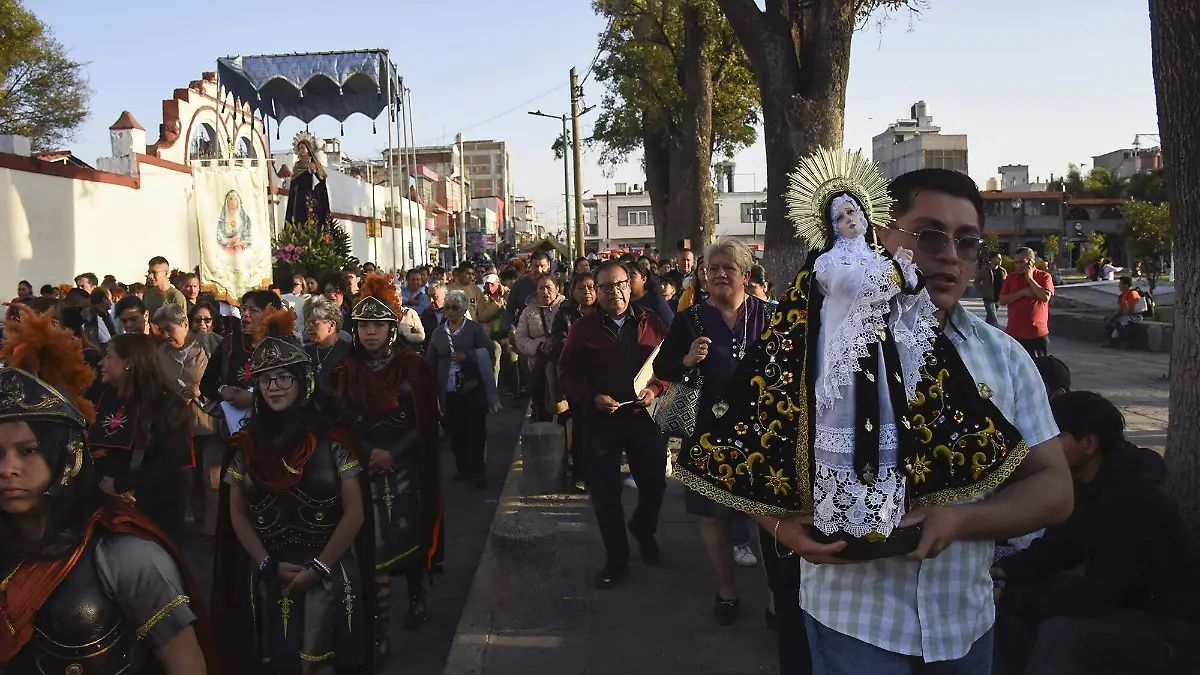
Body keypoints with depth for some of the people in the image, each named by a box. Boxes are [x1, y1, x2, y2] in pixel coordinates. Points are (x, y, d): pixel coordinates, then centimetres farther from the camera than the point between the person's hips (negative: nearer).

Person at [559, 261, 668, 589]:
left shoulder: (651, 322, 2)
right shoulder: (584, 328, -2)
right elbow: (567, 374, -1)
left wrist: (655, 389, -11)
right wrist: (592, 398, -15)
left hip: (645, 417, 1)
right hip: (601, 421, -1)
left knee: (654, 485, 11)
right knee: (605, 494, 6)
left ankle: (643, 530, 45)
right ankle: (617, 560, 24)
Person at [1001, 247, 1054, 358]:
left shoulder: (1044, 276, 1)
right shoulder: (1011, 278, 9)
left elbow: (1045, 296, -16)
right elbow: (1002, 300, -1)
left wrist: (1030, 278, -11)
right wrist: (1023, 292, -12)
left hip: (1037, 334, -3)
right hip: (1014, 333, 3)